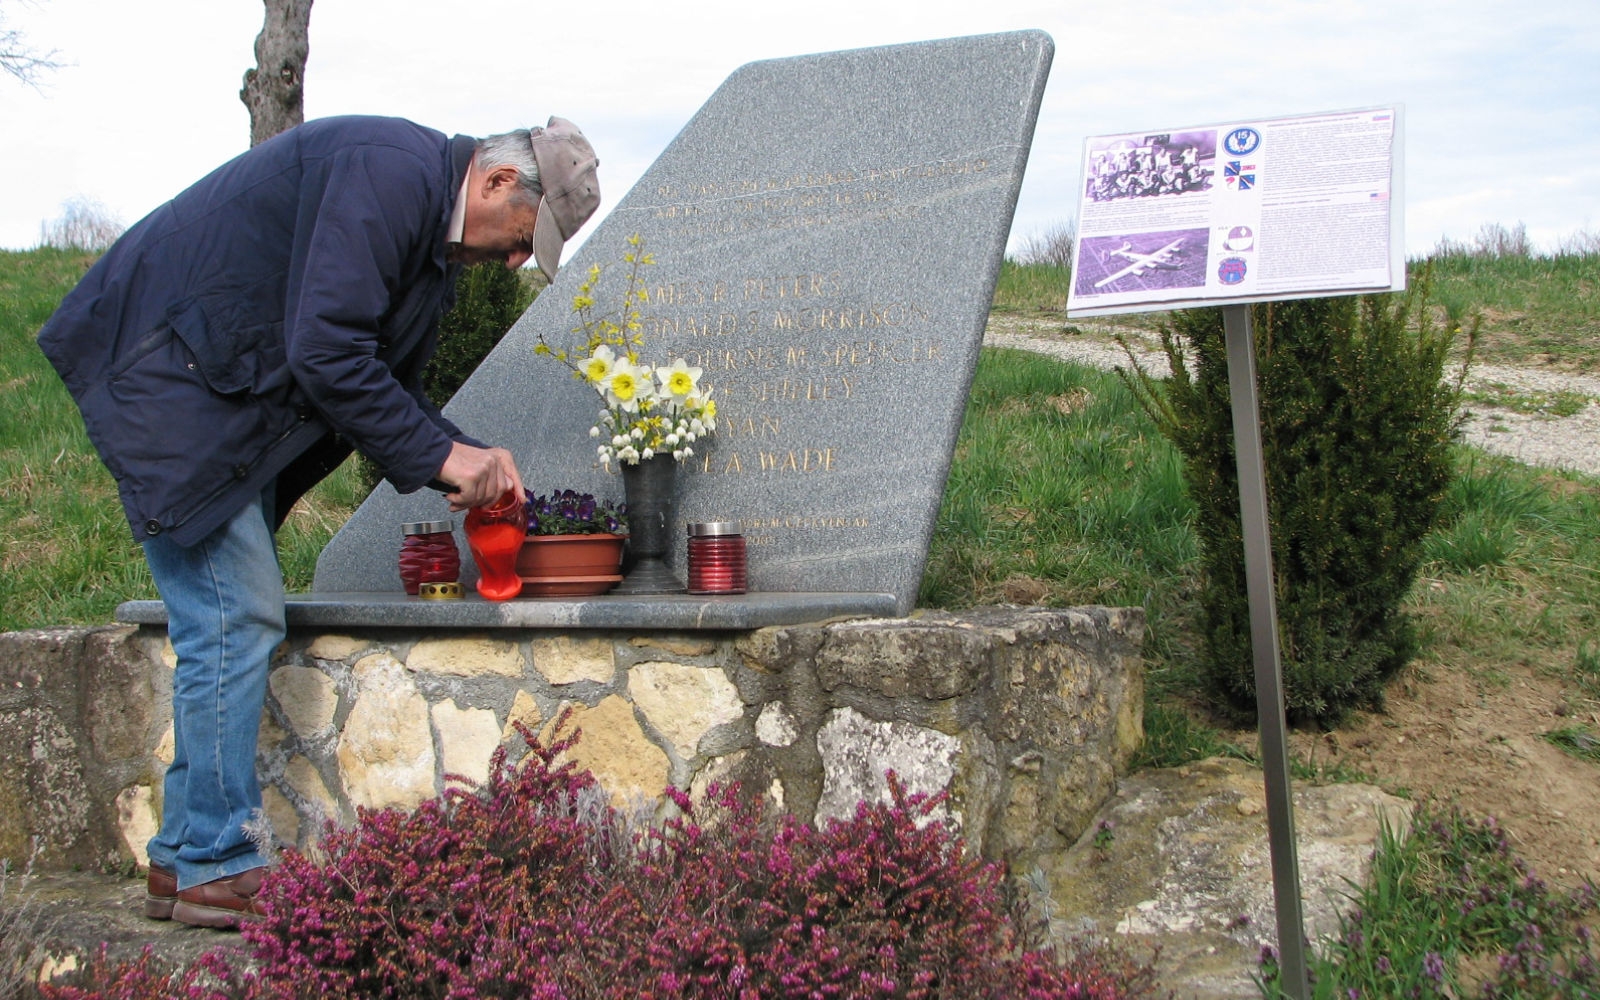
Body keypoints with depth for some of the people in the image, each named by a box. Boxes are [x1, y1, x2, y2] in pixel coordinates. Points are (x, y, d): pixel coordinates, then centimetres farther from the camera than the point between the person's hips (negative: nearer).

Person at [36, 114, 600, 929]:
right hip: (164, 372, -10)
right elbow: (325, 353, -26)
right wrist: (440, 454, -19)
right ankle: (213, 868, 1)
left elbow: (387, 383, 16)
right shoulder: (390, 171, -20)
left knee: (235, 619, 9)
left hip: (223, 389, 10)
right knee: (234, 616, -10)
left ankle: (184, 862, 17)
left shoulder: (431, 226, 12)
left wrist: (469, 460, 2)